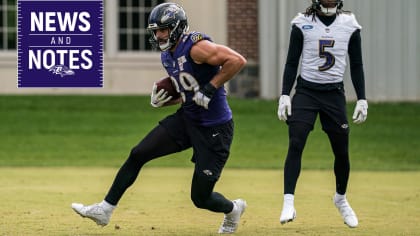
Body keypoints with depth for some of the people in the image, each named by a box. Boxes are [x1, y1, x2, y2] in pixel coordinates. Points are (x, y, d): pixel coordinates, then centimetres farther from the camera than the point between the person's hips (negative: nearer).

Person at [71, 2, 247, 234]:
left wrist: (210, 88, -26)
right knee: (137, 154, -4)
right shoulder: (167, 56, 8)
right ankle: (105, 209, 4)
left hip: (214, 129, -8)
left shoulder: (196, 47, -20)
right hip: (186, 119, 8)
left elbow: (237, 60, -26)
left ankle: (233, 209, 32)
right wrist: (163, 100, 1)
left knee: (201, 198, -2)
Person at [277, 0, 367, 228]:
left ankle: (340, 198, 30)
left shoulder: (349, 25, 2)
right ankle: (288, 203, -17)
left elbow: (356, 65, 8)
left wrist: (362, 99, 4)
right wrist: (284, 95, -6)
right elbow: (291, 62, 1)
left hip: (334, 94, 2)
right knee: (295, 145, -17)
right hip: (306, 91, -2)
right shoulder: (302, 23, -2)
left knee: (342, 151, 5)